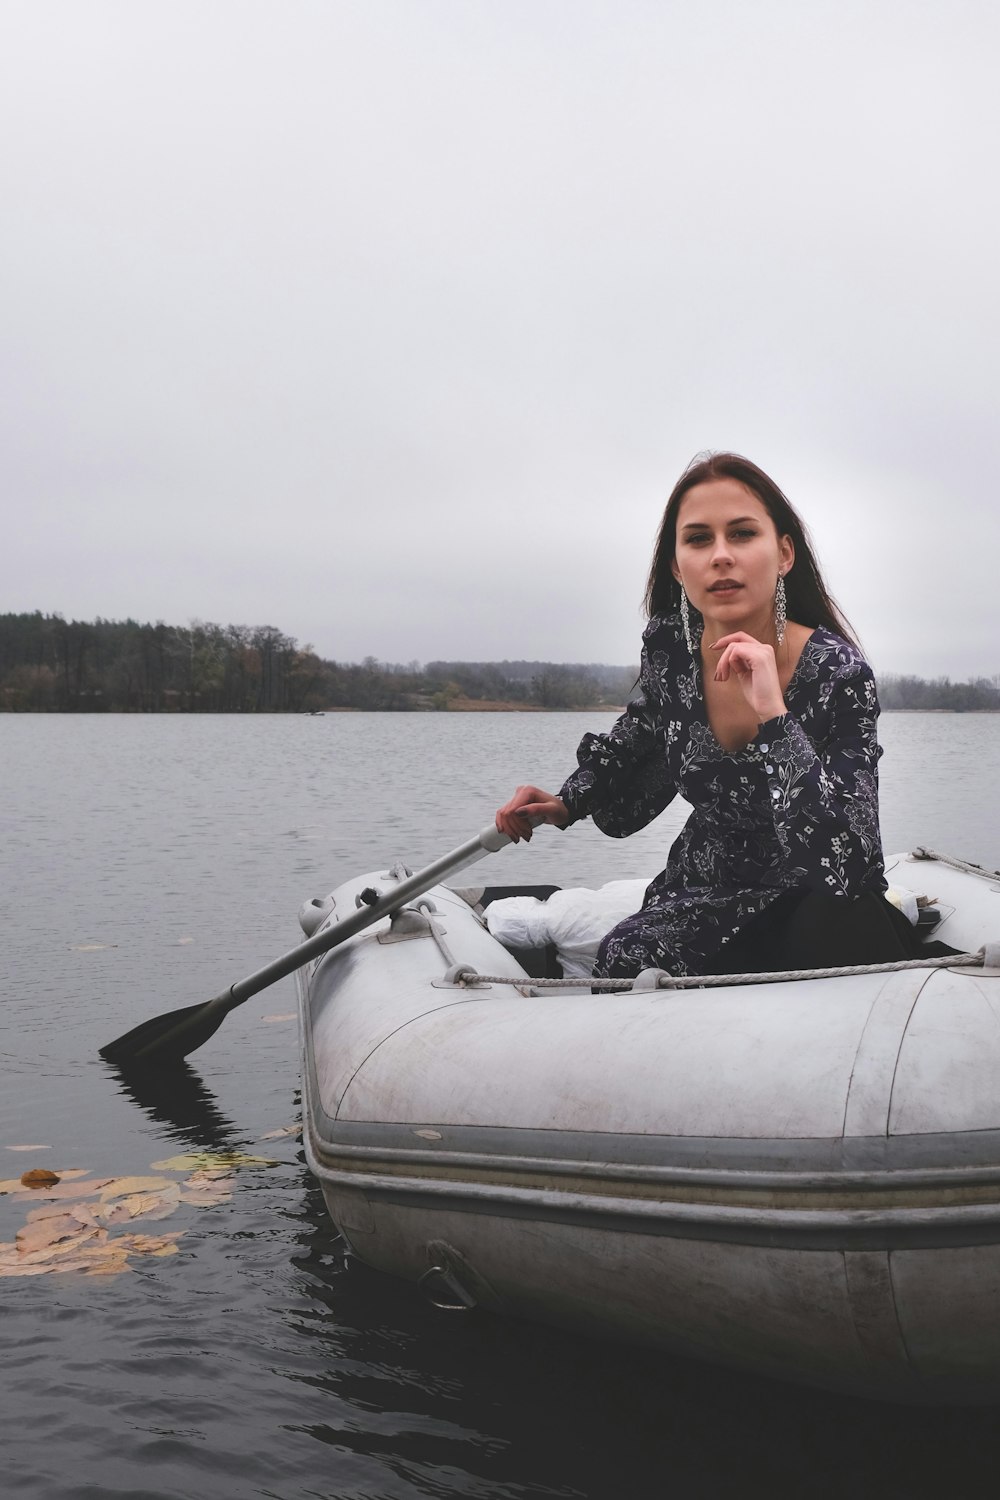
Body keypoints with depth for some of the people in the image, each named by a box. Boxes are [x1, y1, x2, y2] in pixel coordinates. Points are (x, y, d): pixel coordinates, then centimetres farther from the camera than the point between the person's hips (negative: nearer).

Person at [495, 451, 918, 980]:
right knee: (625, 961, -29)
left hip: (809, 905, -3)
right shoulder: (669, 646, -7)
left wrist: (772, 715, -34)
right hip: (700, 895, 3)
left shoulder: (838, 673, -21)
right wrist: (568, 803, 6)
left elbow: (846, 865, -31)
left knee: (835, 924, -38)